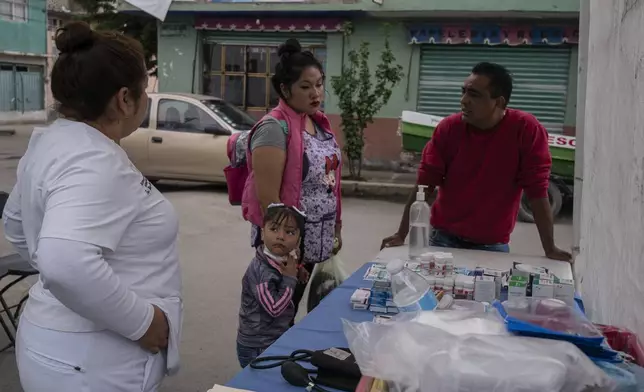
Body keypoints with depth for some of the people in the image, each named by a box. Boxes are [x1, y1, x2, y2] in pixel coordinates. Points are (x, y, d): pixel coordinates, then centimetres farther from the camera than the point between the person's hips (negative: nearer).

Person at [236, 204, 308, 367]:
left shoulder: (282, 261, -1)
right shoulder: (261, 270, -27)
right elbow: (275, 308, -28)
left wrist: (296, 273, -1)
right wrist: (290, 278, -23)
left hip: (276, 340, 9)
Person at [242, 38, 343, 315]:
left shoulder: (320, 122, 7)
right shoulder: (275, 128, -18)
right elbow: (267, 198, -21)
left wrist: (337, 228, 15)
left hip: (314, 241, 7)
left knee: (291, 312, 20)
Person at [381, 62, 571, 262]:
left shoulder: (526, 129, -16)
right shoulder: (449, 128, -11)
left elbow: (537, 190, -15)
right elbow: (424, 184, -9)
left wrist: (550, 249, -15)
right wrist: (401, 234, -11)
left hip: (493, 245, -1)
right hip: (444, 238, 1)